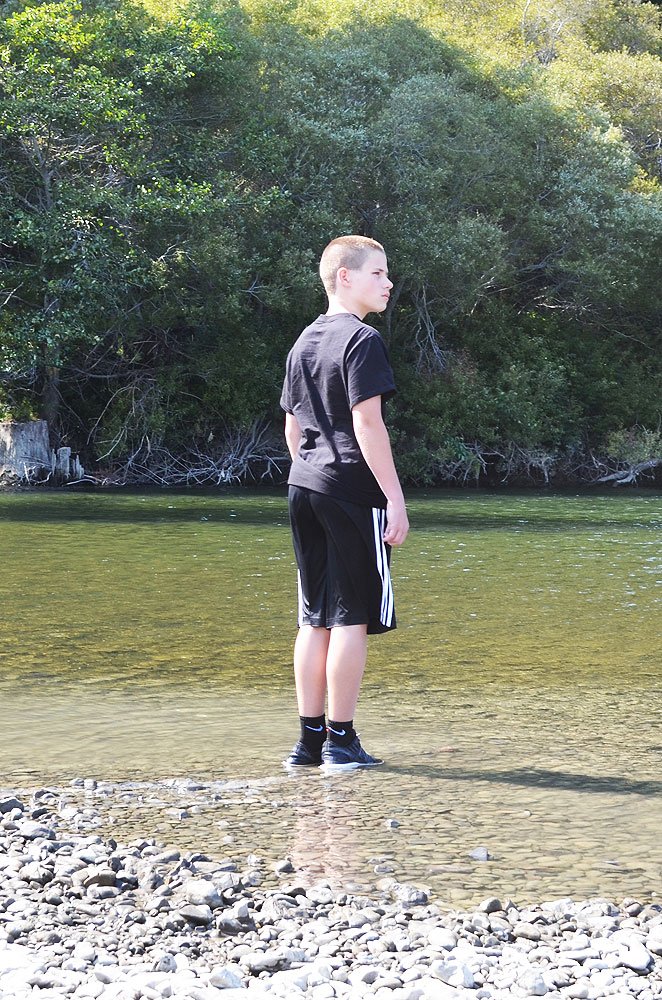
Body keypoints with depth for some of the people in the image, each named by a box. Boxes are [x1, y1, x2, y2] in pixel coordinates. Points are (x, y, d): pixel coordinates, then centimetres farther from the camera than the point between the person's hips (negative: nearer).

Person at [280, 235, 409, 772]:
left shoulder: (305, 342, 16)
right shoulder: (362, 339, -10)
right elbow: (367, 424, -17)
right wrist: (395, 499, -15)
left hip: (306, 488, 8)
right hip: (353, 491, -8)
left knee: (316, 619, 11)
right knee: (352, 617, -3)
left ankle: (309, 739, 14)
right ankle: (341, 741, -1)